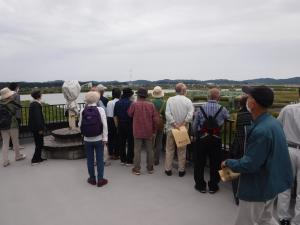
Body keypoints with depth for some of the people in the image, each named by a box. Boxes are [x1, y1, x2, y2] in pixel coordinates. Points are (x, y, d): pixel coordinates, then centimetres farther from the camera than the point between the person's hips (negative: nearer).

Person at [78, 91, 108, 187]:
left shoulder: (83, 111, -6)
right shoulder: (100, 110, -10)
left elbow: (80, 125, -2)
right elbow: (104, 125, -12)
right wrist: (105, 138, -7)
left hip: (87, 139, 2)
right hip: (99, 139, -1)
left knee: (90, 159, 13)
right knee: (100, 159, 8)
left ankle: (92, 178, 24)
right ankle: (100, 179, 14)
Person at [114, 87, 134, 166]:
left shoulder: (117, 103, 4)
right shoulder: (131, 103, -13)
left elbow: (115, 116, 6)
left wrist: (117, 126, 13)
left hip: (120, 125, 5)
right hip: (129, 125, -5)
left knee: (121, 143, 13)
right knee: (130, 143, 5)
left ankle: (123, 160, 21)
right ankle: (129, 161, 10)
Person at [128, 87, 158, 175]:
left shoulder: (134, 104, -12)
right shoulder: (151, 105, -5)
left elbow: (130, 114, 5)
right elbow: (155, 119, -3)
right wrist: (154, 130, 9)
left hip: (138, 132, -2)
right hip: (149, 132, 2)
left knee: (137, 150, 6)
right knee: (149, 150, 13)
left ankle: (137, 169, 12)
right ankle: (150, 168, 22)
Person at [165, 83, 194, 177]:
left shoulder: (170, 100, -5)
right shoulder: (188, 101, -6)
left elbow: (167, 114, -13)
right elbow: (190, 115, -18)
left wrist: (174, 124, -11)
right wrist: (183, 123, -13)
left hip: (171, 128, 1)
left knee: (169, 149, 13)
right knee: (182, 150, 12)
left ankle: (168, 169, 19)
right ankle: (181, 170, 20)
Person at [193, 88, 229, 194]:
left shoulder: (201, 108, -9)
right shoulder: (222, 109, -9)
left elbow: (194, 126, -4)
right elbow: (228, 117, 13)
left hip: (202, 139, 0)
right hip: (216, 140, 1)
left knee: (199, 163, 13)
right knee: (215, 163, 14)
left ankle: (200, 185, 23)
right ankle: (213, 186, 25)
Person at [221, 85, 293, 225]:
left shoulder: (260, 131, -32)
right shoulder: (273, 122, 0)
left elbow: (249, 165, -28)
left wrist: (228, 163, -12)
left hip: (259, 187, -9)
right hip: (272, 183, 9)